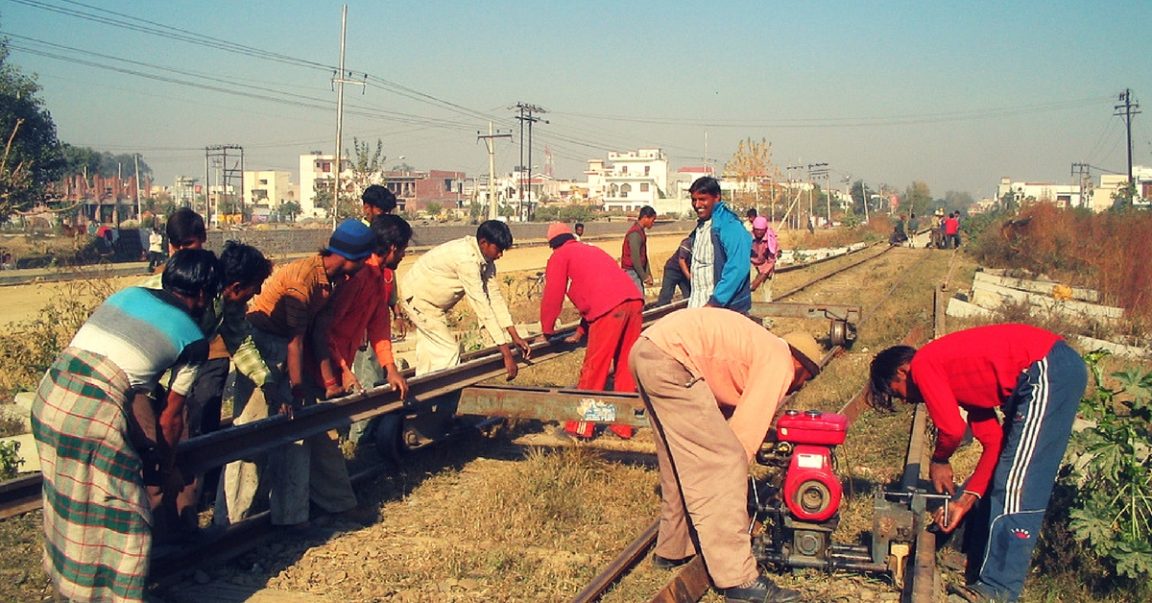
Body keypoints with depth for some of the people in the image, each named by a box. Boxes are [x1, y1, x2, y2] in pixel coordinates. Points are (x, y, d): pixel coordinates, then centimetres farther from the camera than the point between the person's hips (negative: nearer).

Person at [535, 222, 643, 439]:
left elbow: (552, 297, 9)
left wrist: (547, 332, 22)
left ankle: (580, 427, 9)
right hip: (634, 301, 7)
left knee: (594, 368, 1)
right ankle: (623, 427, 20)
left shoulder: (560, 256, 13)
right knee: (625, 366, 13)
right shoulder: (592, 251, 35)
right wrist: (581, 331, 42)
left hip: (609, 308, -7)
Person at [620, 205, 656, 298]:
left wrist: (648, 274, 11)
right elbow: (635, 258, -21)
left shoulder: (641, 231, 13)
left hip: (637, 272, 10)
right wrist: (644, 277, -16)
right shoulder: (635, 233, -18)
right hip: (632, 272, -10)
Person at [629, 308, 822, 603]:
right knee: (723, 462, -8)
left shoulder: (759, 347, 28)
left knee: (681, 460, 22)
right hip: (669, 359, -10)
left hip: (645, 350, 11)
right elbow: (747, 429, -4)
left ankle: (673, 550, 35)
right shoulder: (780, 362, 1)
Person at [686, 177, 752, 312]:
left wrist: (714, 302, -23)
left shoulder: (730, 226, -14)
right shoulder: (700, 226, 13)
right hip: (697, 307, 8)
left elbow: (738, 269, -22)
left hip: (724, 309, -8)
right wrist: (693, 304, 17)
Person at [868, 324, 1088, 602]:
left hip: (1048, 371, -10)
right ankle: (978, 566, 28)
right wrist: (965, 500, 14)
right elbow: (993, 442, 17)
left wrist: (938, 461, 8)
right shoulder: (956, 376, 22)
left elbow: (952, 428, -13)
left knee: (1015, 486, -7)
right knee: (1000, 480, 17)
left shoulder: (922, 365, -2)